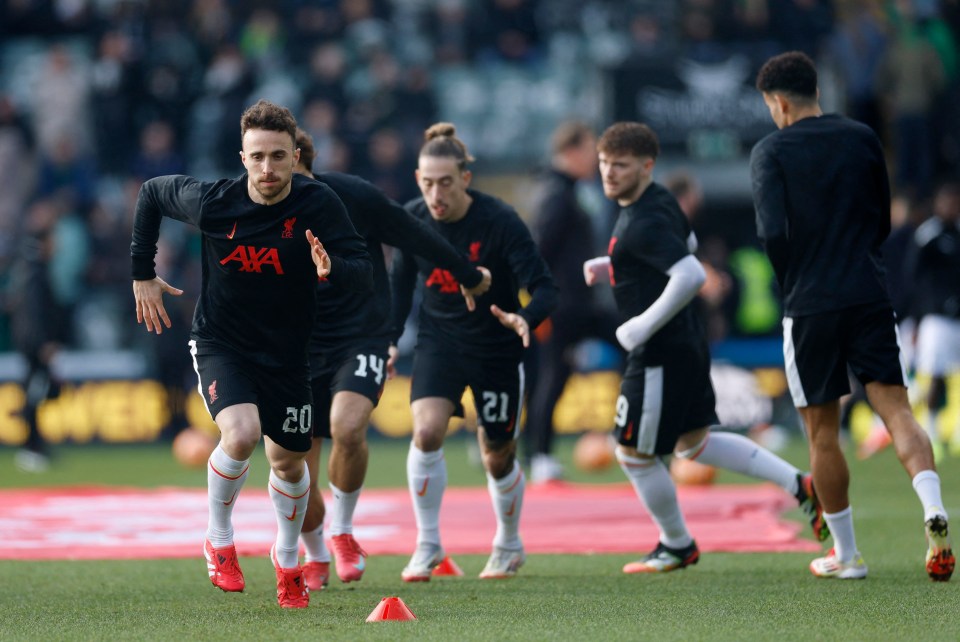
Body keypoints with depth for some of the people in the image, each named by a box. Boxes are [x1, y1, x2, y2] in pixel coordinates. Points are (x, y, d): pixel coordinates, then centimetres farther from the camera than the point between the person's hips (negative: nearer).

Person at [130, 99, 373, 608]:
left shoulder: (317, 204, -16)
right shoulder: (211, 202, -17)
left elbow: (364, 273, -17)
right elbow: (151, 193, 3)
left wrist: (332, 266, -40)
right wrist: (142, 274, 6)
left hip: (286, 352, 2)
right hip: (220, 345, -2)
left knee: (289, 463, 14)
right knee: (240, 435, -28)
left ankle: (287, 558, 42)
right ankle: (219, 538, -2)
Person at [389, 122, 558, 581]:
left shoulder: (500, 222, -22)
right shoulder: (412, 220, -10)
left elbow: (544, 288, -23)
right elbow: (401, 281, 7)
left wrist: (524, 319, -44)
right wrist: (390, 339, -2)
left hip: (496, 349, -2)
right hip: (439, 341, 2)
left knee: (498, 458, 8)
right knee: (426, 431, -21)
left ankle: (509, 545, 36)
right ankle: (428, 545, -7)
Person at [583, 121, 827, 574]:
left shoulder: (643, 225, -24)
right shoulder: (661, 201, 7)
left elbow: (691, 275, -35)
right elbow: (687, 244, 26)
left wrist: (641, 327, -27)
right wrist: (610, 266, 19)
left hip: (660, 353, -10)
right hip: (688, 344, 10)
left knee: (634, 454, 6)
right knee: (694, 443, 22)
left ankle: (677, 546, 23)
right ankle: (798, 485, 20)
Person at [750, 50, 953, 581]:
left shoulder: (771, 151, -4)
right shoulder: (862, 139, 9)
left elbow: (773, 233, -13)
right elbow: (883, 221, 14)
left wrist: (790, 278, 5)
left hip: (809, 304, -3)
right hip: (870, 295, 3)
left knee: (822, 432, 8)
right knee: (895, 408, -2)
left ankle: (845, 555, 13)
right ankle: (933, 511, -27)